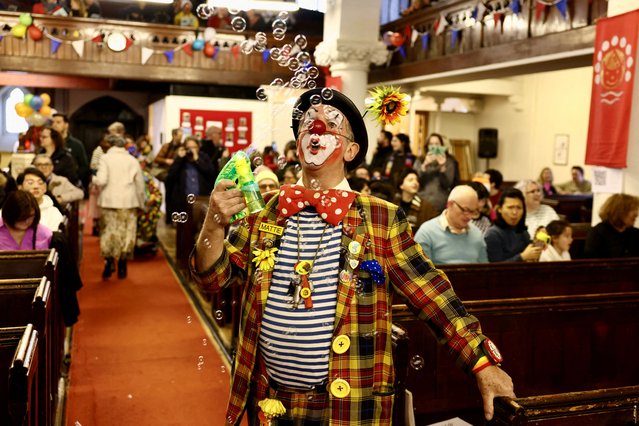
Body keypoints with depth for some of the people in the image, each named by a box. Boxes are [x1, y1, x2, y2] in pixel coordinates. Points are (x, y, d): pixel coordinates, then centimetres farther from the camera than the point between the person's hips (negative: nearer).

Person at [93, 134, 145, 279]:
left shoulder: (105, 158, -2)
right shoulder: (132, 160, 6)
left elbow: (101, 180, -13)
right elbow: (140, 184, 7)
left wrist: (94, 179, 10)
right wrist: (141, 203, 16)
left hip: (109, 201, -1)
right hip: (129, 202, 1)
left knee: (109, 231, 8)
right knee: (126, 233, 5)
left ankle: (109, 261, -2)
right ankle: (122, 264, 7)